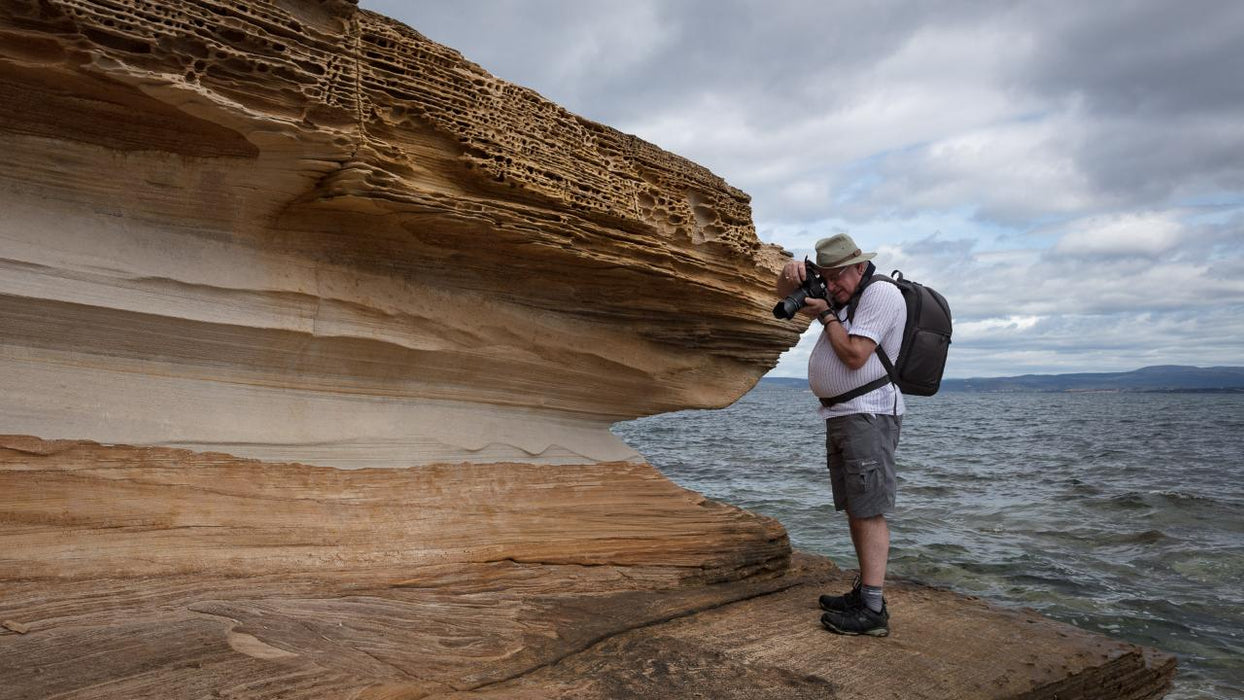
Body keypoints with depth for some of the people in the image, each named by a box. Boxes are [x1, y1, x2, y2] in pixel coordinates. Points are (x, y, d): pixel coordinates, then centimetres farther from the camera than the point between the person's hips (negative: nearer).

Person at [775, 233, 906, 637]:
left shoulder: (881, 294, -12)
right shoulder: (839, 295, 17)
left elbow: (855, 355, -21)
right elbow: (785, 297, 22)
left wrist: (826, 315, -8)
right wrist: (791, 274, 0)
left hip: (869, 415, -10)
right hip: (840, 416, 10)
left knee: (869, 510, -11)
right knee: (854, 509, 11)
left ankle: (873, 611, -10)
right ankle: (864, 592, 19)